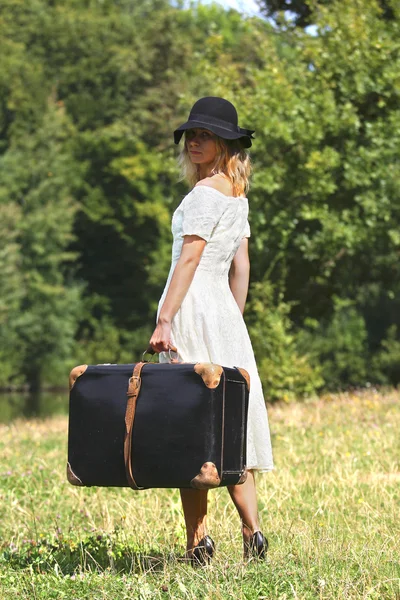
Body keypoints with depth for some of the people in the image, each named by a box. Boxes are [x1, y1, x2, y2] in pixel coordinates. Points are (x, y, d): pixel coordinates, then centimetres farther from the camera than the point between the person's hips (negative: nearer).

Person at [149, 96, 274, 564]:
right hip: (225, 309, 9)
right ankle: (252, 530, 5)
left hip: (193, 308, -9)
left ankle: (197, 540, -5)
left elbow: (188, 259, -17)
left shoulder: (205, 192, -11)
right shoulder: (238, 193, 16)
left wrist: (164, 320, -20)